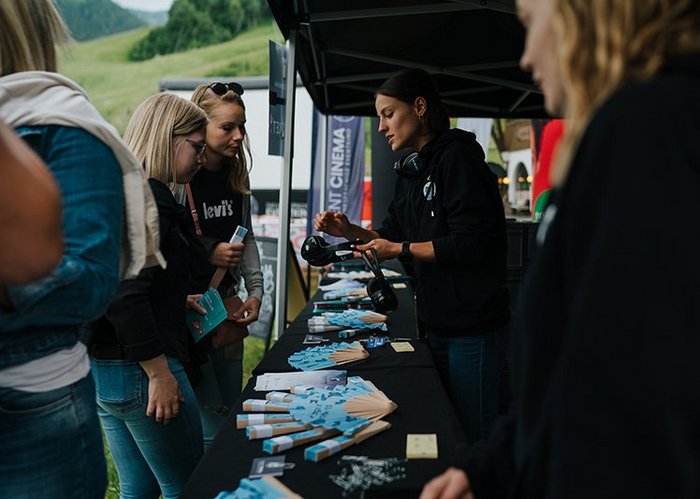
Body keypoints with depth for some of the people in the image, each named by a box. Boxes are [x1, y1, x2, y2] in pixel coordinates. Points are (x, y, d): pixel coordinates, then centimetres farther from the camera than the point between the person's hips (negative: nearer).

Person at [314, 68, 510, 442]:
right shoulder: (412, 171, 13)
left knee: (473, 437, 3)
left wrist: (400, 250, -16)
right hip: (437, 325, 9)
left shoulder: (459, 157, -13)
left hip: (473, 330, -9)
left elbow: (470, 244, -21)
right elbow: (393, 236, 18)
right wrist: (347, 231, 2)